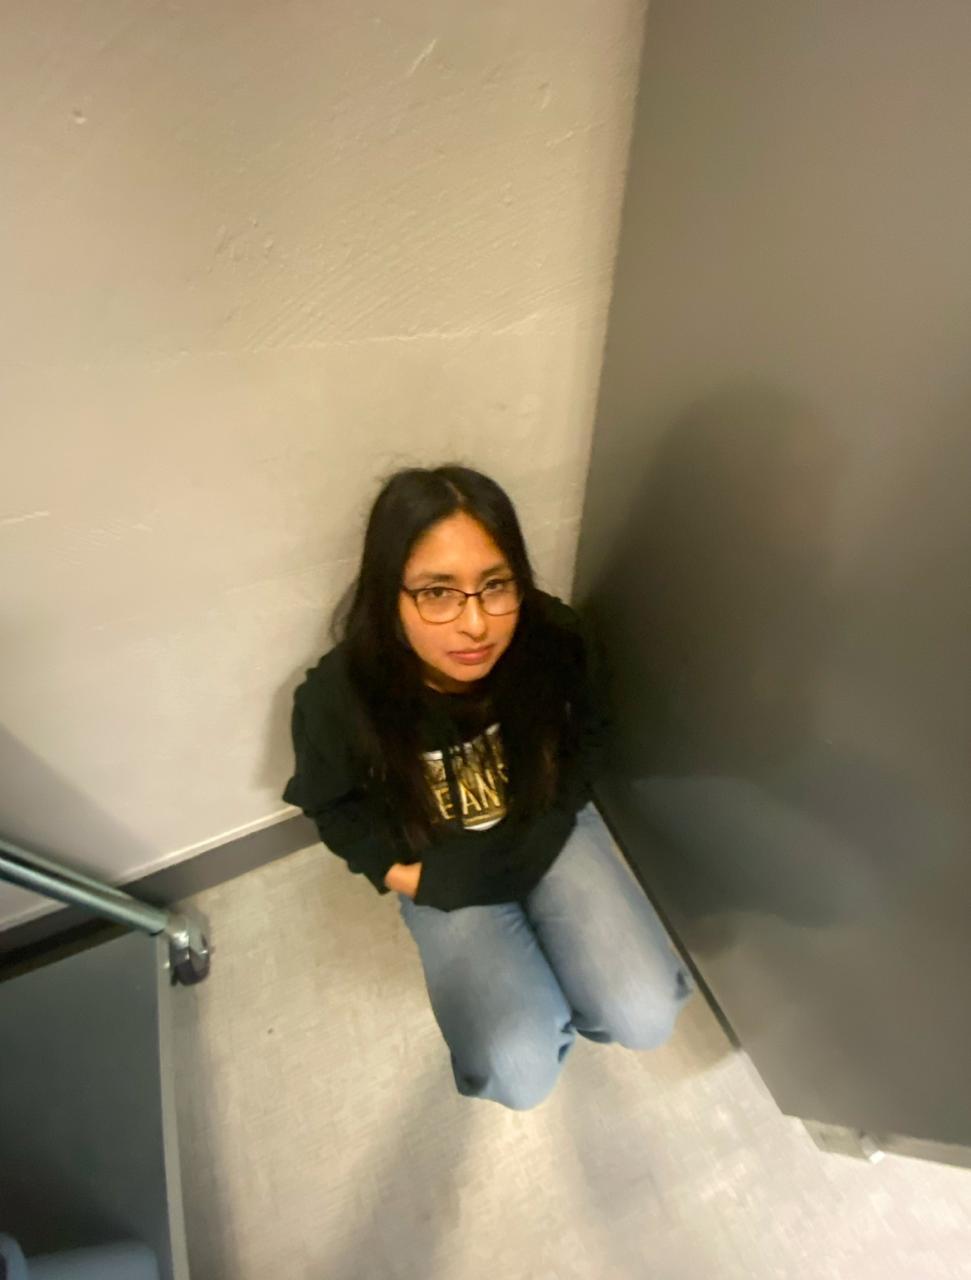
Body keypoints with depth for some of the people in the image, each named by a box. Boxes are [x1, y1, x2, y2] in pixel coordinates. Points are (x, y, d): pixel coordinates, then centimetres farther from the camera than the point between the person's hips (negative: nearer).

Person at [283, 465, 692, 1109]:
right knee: (521, 1075, -11)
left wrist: (537, 839, -13)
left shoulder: (553, 639, -26)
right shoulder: (337, 697, -28)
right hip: (440, 865, 0)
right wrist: (400, 873, -15)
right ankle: (526, 999, 23)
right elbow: (333, 806, -5)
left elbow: (586, 741, -3)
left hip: (547, 827, 2)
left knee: (646, 1017, -10)